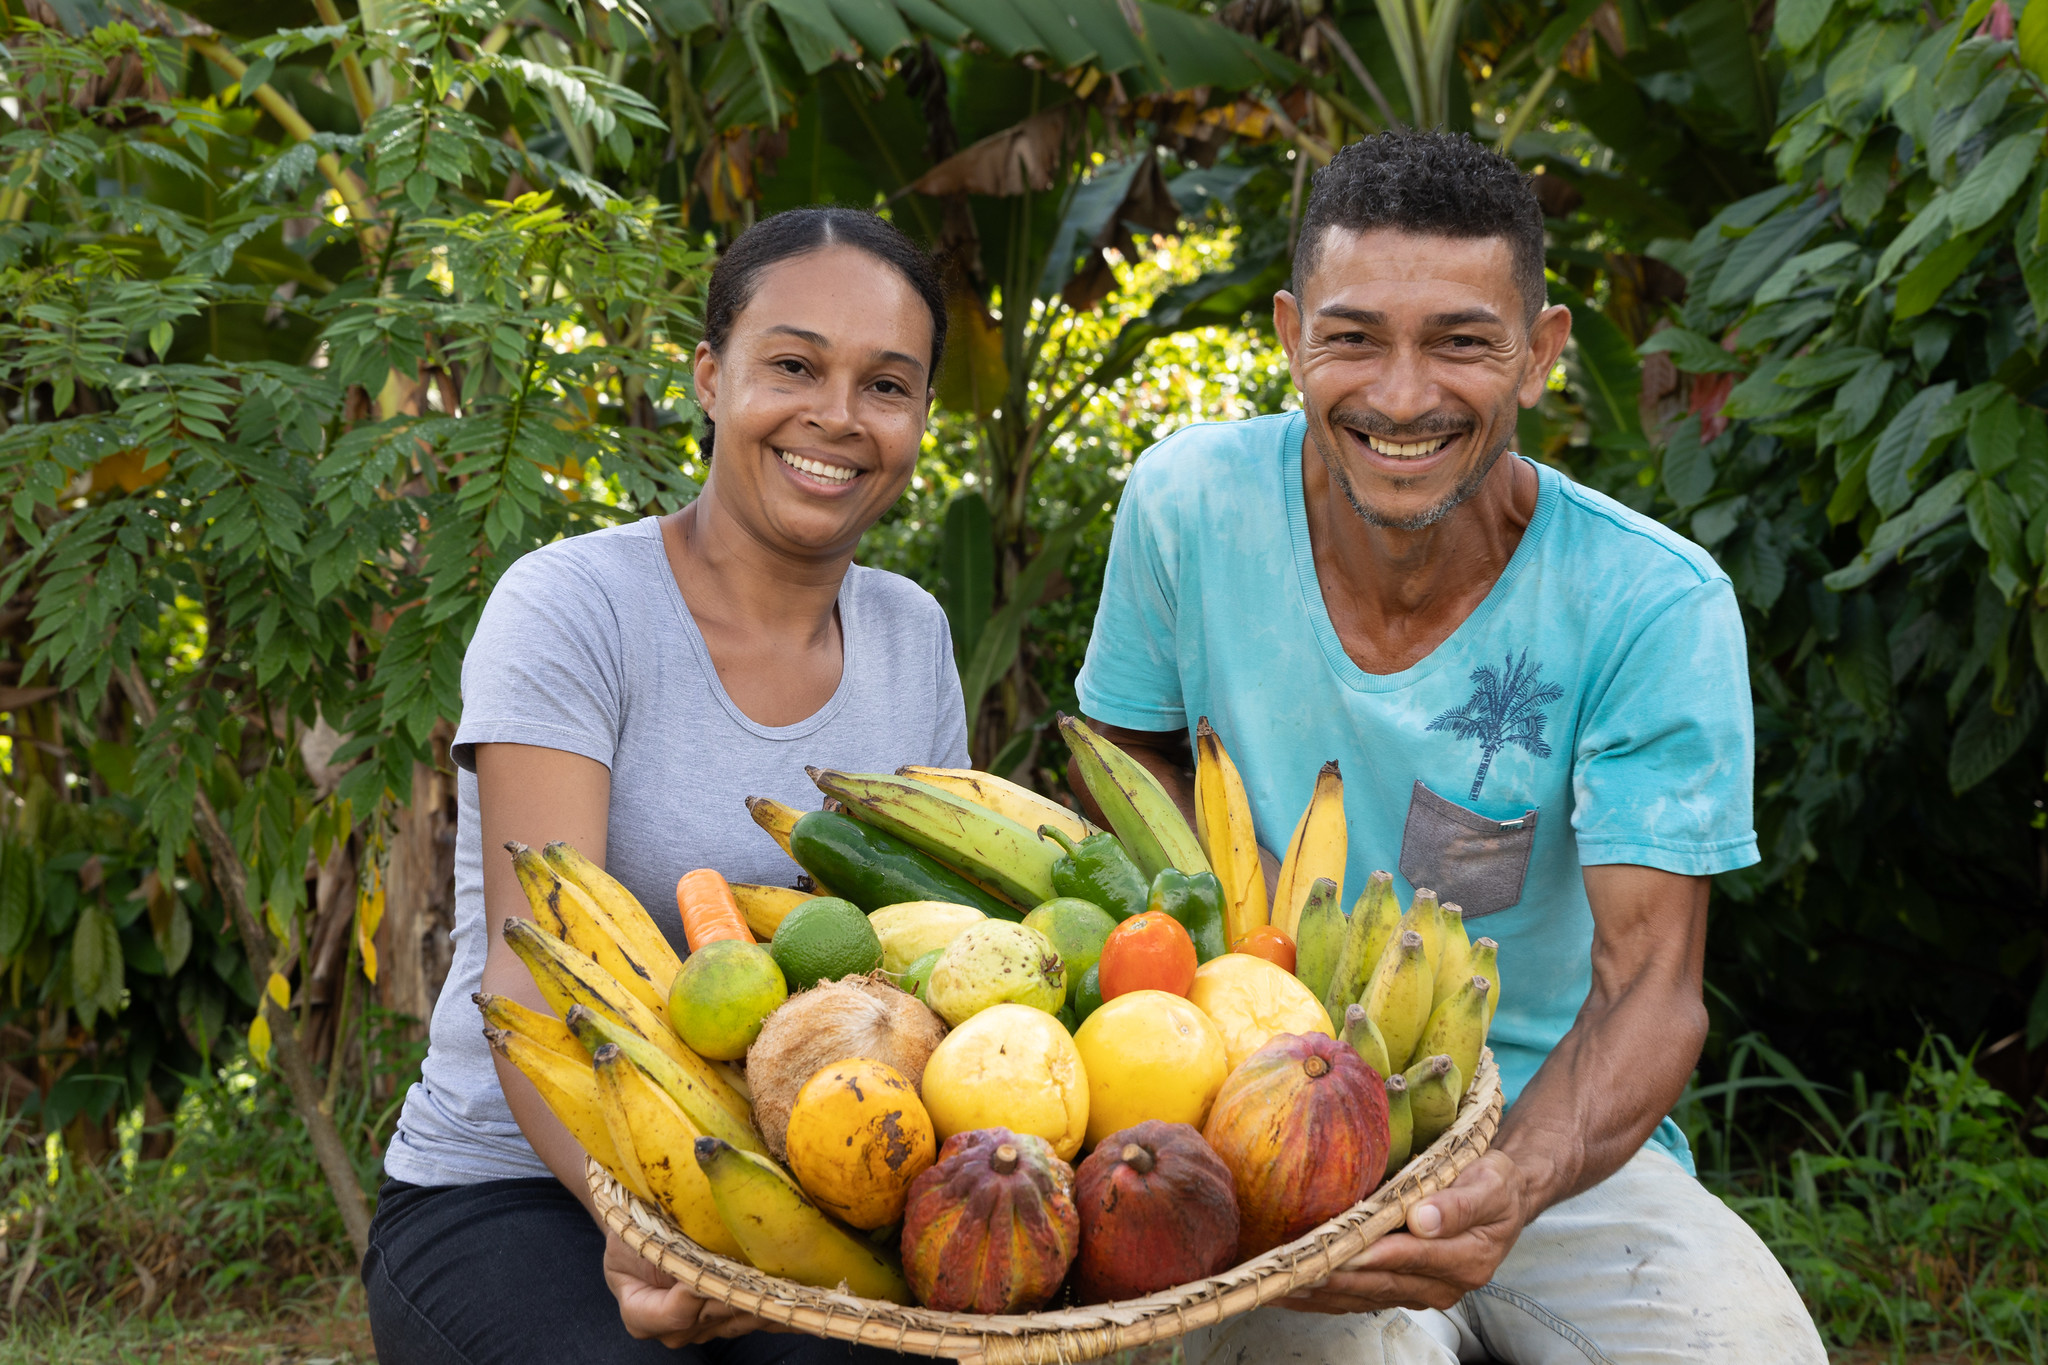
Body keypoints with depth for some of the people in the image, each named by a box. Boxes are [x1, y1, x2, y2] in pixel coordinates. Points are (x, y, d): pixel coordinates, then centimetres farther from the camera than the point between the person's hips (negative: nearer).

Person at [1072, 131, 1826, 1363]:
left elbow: (1651, 985, -16)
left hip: (1561, 1133, 1)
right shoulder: (1193, 501, -8)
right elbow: (1131, 766, 9)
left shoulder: (1657, 607, -13)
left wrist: (1508, 1192, -36)